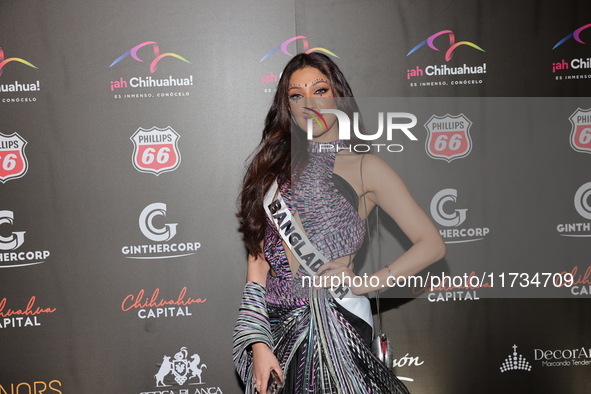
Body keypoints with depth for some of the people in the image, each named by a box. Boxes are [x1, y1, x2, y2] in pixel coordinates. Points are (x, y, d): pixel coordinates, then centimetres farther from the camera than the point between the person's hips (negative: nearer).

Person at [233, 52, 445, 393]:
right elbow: (258, 259, 3)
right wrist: (259, 343, -6)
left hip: (334, 325, -3)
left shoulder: (364, 168, 0)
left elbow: (432, 245, -4)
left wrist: (365, 283, -12)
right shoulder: (275, 167, 9)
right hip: (274, 326, 3)